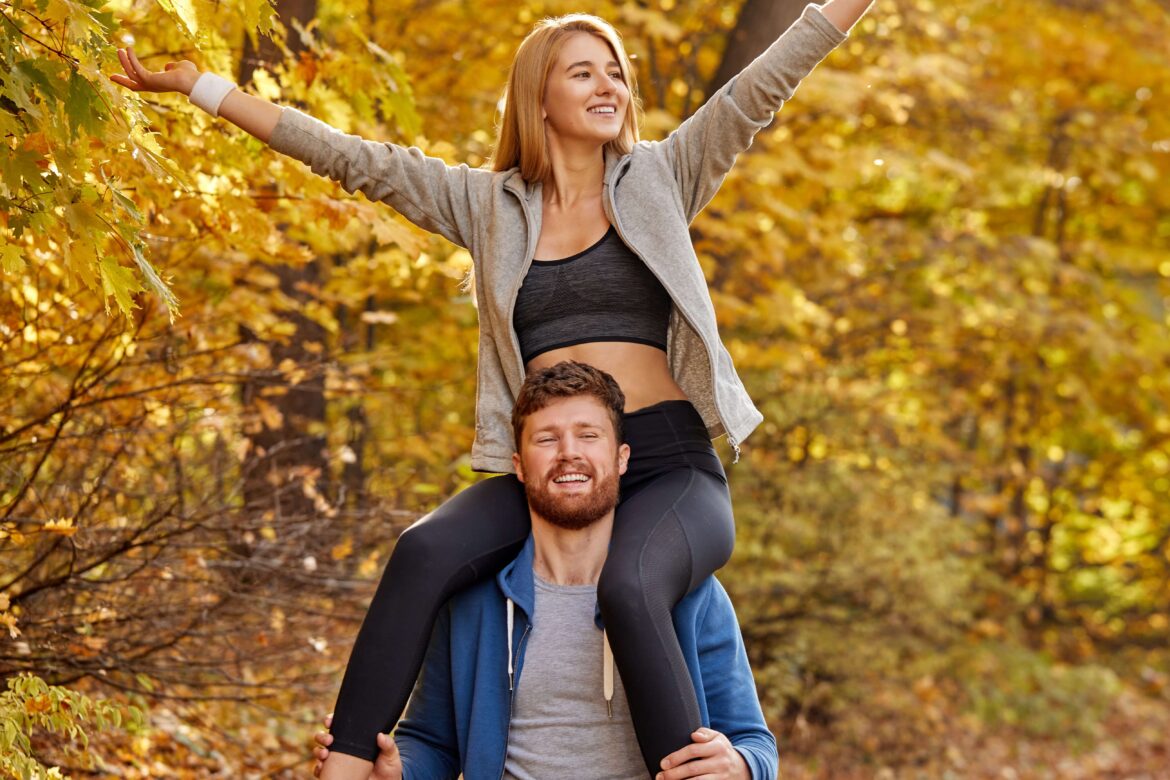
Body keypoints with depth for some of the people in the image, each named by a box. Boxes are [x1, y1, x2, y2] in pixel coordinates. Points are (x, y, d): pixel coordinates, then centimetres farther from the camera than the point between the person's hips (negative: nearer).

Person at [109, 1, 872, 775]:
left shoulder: (658, 179, 11)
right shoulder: (488, 204, 13)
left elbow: (763, 86, 5)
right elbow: (355, 160, 11)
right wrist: (200, 87, 8)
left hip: (669, 470, -2)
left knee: (629, 587, -35)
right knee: (424, 553, -27)